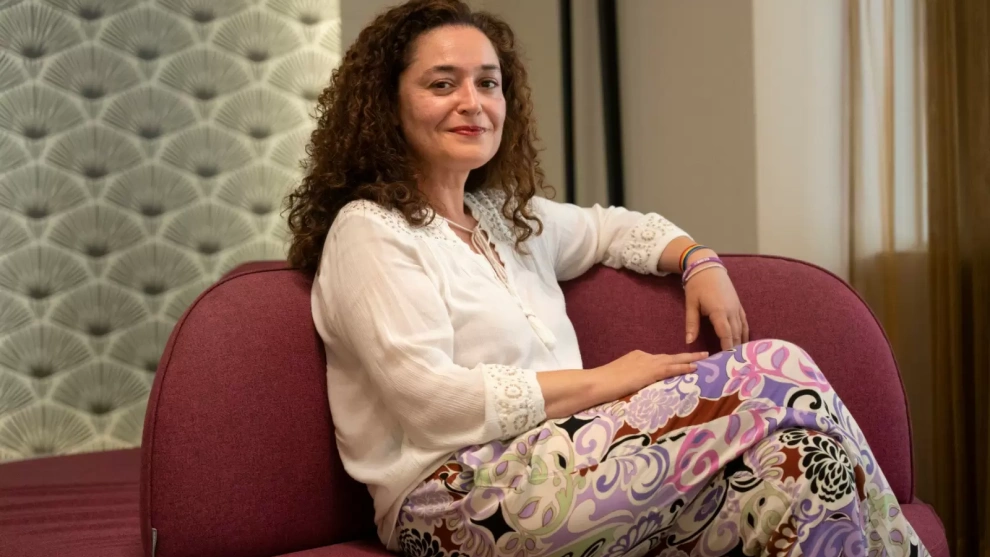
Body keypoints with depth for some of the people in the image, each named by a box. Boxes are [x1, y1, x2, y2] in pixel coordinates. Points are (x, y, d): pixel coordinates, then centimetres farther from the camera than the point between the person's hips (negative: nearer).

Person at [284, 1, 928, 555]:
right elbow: (434, 403, -14)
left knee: (797, 463, -20)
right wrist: (606, 382, -9)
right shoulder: (370, 232, -3)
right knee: (775, 375, -19)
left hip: (555, 460, 8)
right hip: (456, 503, -8)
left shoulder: (506, 214, 21)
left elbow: (608, 227, 41)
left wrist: (699, 259, 19)